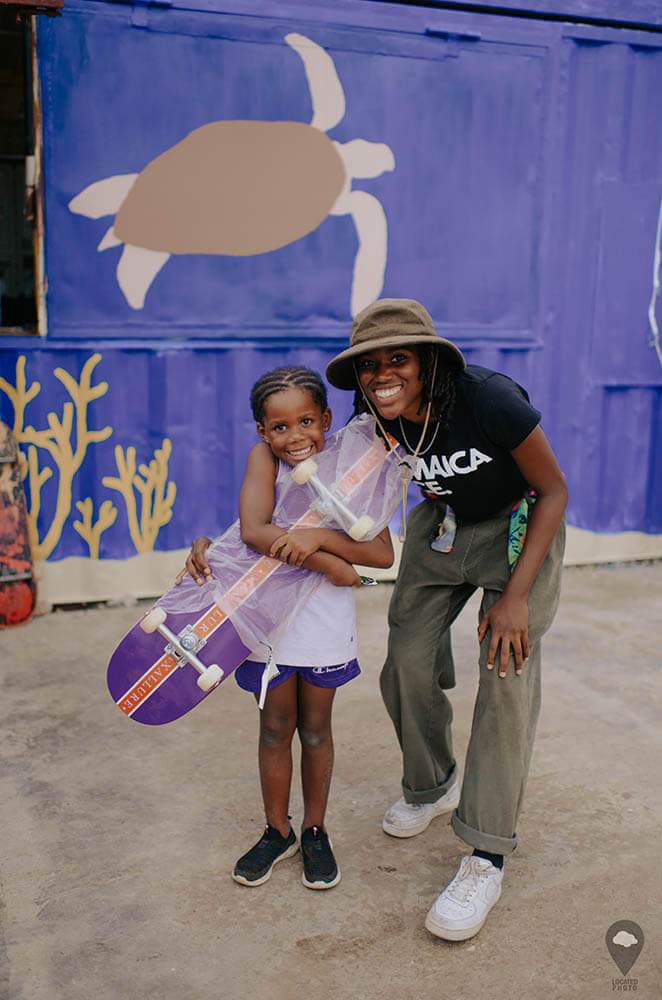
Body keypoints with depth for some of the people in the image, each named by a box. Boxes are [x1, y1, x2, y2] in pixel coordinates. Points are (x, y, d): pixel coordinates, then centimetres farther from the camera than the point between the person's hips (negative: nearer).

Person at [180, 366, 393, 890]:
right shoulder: (263, 458, -10)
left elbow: (383, 553, -18)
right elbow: (254, 532, -24)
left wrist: (319, 536, -31)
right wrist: (328, 565, -24)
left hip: (325, 618, 0)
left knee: (315, 729, 15)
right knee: (276, 727, 14)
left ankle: (315, 831, 35)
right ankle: (278, 832, 35)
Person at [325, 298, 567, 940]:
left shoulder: (490, 399, -33)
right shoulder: (374, 420, -18)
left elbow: (553, 491, -21)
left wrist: (516, 594, -24)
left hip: (518, 526, -4)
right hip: (441, 525, 5)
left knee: (508, 673, -14)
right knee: (407, 659, -1)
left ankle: (486, 854, -3)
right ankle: (432, 786, 29)